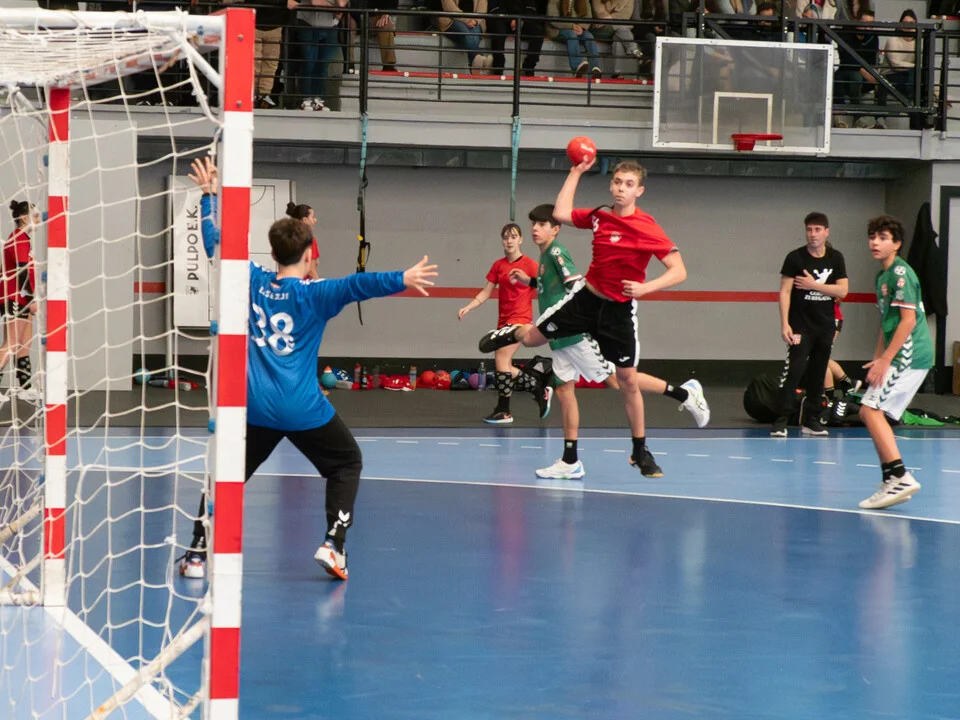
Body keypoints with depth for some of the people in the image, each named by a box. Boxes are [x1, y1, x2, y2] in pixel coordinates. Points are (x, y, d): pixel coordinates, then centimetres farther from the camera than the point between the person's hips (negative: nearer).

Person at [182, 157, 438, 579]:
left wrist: (210, 195, 22)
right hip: (303, 410, -3)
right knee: (347, 464, 16)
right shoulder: (313, 294, -9)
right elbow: (355, 286, -27)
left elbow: (215, 244, 14)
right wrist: (402, 280, -35)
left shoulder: (253, 284, 3)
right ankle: (333, 545, 1)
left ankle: (198, 553, 8)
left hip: (254, 408, 3)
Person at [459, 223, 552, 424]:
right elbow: (486, 293, 9)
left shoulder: (531, 265, -6)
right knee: (506, 369, 7)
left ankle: (503, 411, -9)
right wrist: (468, 307, -2)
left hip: (520, 318, -7)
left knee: (501, 359, -18)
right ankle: (541, 390, 27)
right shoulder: (498, 266, 8)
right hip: (504, 320, 7)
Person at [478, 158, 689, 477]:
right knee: (533, 337, 11)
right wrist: (576, 173, 0)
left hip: (620, 310, -3)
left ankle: (641, 451, 12)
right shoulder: (600, 216, -4)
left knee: (628, 381, -1)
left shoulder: (648, 228, -18)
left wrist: (646, 287, -35)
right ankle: (510, 333, 50)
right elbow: (560, 213, 4)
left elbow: (679, 272, -21)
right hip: (586, 297, 3)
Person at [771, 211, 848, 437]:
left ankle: (811, 420, 16)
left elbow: (842, 291, -3)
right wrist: (785, 323, -16)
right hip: (800, 325, -4)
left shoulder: (835, 258, 5)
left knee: (818, 373, 8)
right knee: (794, 370, -14)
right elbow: (785, 291, -8)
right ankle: (780, 420, -14)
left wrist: (814, 285, -13)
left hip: (825, 325, 4)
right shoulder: (795, 258, -6)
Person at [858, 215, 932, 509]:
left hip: (910, 353, -10)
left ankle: (900, 477, -21)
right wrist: (877, 359, 19)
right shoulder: (882, 276, 18)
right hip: (900, 356, 10)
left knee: (871, 409, -16)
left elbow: (908, 320, -18)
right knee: (870, 412, 12)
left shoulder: (901, 273, -12)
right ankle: (892, 484, 14)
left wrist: (885, 360, -19)